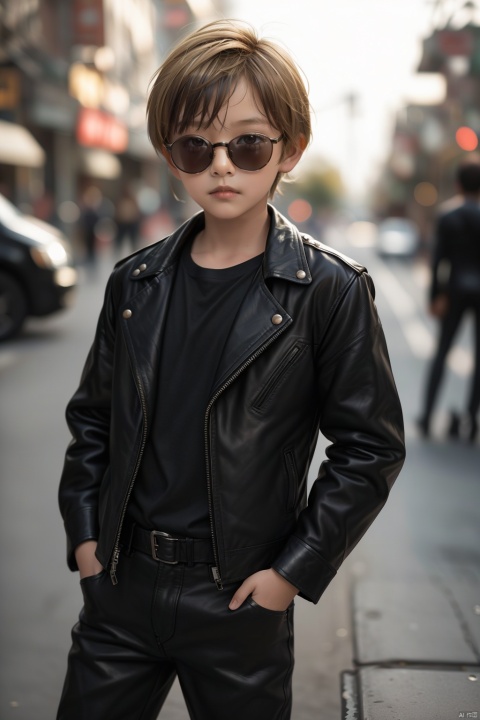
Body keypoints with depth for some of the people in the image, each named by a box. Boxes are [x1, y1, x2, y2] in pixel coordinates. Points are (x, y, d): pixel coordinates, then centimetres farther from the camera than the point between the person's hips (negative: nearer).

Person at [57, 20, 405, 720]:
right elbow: (93, 417, 11)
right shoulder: (135, 282, 2)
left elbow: (370, 447, -8)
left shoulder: (330, 289, -10)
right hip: (121, 584, 4)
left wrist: (293, 570, -10)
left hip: (239, 598, -3)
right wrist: (85, 534, 4)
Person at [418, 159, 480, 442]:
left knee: (442, 352, 10)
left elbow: (438, 259, -5)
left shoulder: (447, 218, -1)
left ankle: (427, 416, 8)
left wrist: (436, 296, -2)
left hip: (456, 290, 2)